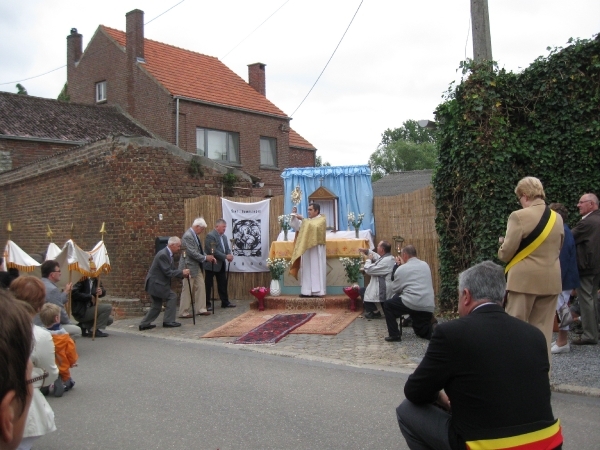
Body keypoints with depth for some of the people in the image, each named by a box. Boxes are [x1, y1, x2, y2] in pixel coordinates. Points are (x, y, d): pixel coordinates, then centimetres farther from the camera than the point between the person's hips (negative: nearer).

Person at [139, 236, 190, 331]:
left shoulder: (168, 254, 10)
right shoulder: (163, 255, -22)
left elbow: (172, 270, 14)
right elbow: (168, 272, -25)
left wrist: (183, 273, -1)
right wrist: (182, 272, -18)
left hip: (156, 283, 10)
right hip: (155, 283, -10)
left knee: (157, 305, 15)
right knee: (172, 296, -8)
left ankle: (144, 324, 21)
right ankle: (168, 321, -1)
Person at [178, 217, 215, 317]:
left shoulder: (195, 235, 10)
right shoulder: (188, 236, -20)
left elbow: (199, 250, 17)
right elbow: (192, 253, -24)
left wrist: (208, 256, 2)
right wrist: (205, 258, -16)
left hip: (196, 266, 9)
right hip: (189, 266, -9)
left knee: (200, 287, 11)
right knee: (187, 290, 0)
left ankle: (201, 309, 18)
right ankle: (184, 312, 10)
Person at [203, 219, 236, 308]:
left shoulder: (224, 236, 12)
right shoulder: (210, 236, -16)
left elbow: (227, 248, 12)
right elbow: (213, 251, -23)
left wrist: (229, 255, -10)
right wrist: (226, 256, -22)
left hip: (221, 264, 8)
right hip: (211, 264, -8)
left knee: (223, 284, 11)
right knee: (208, 285, 2)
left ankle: (225, 302, 18)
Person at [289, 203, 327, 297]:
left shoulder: (322, 220, -2)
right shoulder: (308, 221, 21)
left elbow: (313, 226, -22)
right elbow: (296, 226, 12)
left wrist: (303, 219, -19)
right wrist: (294, 217, -3)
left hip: (316, 249, -7)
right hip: (306, 249, 7)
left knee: (316, 269, -8)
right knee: (307, 270, 4)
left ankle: (318, 291, -8)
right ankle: (307, 291, 4)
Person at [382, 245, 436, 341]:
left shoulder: (401, 269, 0)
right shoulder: (425, 265, 15)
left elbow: (394, 289, 7)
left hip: (412, 303, -6)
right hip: (428, 306, 6)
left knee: (387, 305, 16)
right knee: (421, 331, 26)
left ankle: (394, 334, 9)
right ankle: (431, 326, -5)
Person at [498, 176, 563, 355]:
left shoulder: (519, 216, -14)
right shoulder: (557, 218, 6)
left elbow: (507, 251, -13)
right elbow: (557, 248, 15)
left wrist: (501, 250, 8)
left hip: (524, 279, -6)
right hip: (550, 280, 6)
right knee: (542, 330, 11)